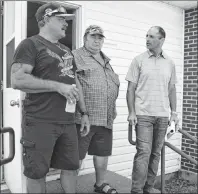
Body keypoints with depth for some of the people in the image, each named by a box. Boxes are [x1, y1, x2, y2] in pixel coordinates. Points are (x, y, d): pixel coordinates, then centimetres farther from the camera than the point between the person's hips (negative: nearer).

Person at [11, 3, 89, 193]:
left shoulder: (66, 50, 18)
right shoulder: (31, 44, -5)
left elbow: (74, 83, 21)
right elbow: (18, 80, -18)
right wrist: (58, 86, -18)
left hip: (67, 121, 7)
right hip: (40, 122, -6)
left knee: (71, 168, 14)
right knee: (37, 173, 6)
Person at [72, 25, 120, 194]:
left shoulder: (106, 61, 21)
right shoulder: (76, 56, -2)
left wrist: (112, 110, 21)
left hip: (105, 117, 8)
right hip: (83, 117, -7)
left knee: (103, 153, 18)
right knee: (76, 156, 1)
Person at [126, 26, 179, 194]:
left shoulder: (170, 63, 10)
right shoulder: (139, 60, 1)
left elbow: (172, 90, 14)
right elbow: (131, 88, -2)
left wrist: (174, 112, 7)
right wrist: (131, 112, -9)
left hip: (163, 115, 4)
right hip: (143, 114, -3)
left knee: (156, 153, 9)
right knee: (144, 152, -7)